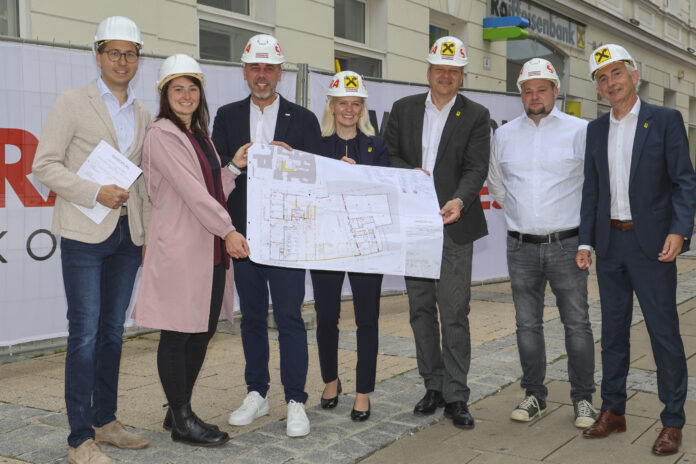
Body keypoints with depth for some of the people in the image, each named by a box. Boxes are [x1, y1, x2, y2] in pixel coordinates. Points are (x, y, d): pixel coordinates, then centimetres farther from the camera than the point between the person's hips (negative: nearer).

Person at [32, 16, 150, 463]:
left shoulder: (142, 113, 14)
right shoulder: (72, 102, -2)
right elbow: (46, 165, -5)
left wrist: (147, 234, 11)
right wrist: (95, 193, -17)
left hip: (126, 234, 5)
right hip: (85, 233, -5)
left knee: (113, 330, 11)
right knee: (85, 333, -5)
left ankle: (105, 421, 23)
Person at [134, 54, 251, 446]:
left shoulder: (200, 135, 18)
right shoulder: (162, 134, -7)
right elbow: (190, 190, -16)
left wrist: (235, 167, 5)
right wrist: (228, 230, -20)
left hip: (209, 248, 9)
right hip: (179, 248, -8)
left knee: (203, 331, 11)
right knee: (177, 334, -1)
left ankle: (179, 410, 24)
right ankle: (182, 420, 9)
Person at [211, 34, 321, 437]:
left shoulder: (303, 119, 6)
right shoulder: (228, 116, 12)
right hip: (243, 232, 3)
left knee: (290, 317, -3)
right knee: (252, 317, 11)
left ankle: (296, 401, 5)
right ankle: (257, 394, 23)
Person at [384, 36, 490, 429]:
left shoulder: (476, 116, 3)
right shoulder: (404, 109, 11)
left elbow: (476, 168, -7)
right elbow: (389, 155, 9)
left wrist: (460, 200, -25)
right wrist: (410, 173, -12)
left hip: (453, 224, -3)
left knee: (454, 312, -4)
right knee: (421, 310, 9)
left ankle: (456, 396, 6)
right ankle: (434, 387, 22)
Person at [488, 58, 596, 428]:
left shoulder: (580, 131, -3)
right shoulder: (504, 135, 7)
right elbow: (495, 185, 21)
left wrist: (585, 226, 6)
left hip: (566, 244, -3)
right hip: (521, 246, 3)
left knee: (577, 324, 2)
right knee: (527, 325, 9)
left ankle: (583, 398, 14)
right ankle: (534, 395, 21)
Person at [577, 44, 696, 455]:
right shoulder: (597, 129, 11)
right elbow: (592, 189, 12)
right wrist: (585, 242, 6)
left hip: (651, 244, -5)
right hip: (610, 243, 5)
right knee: (613, 330, 11)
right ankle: (613, 411, 22)